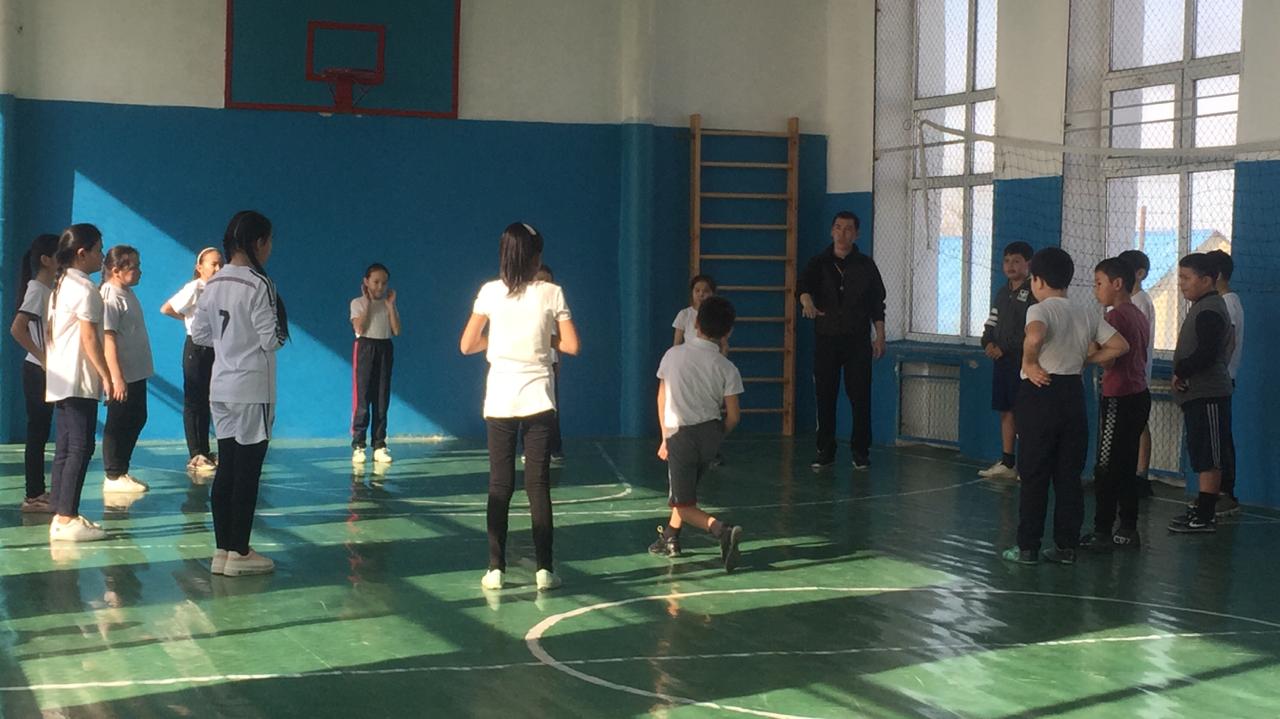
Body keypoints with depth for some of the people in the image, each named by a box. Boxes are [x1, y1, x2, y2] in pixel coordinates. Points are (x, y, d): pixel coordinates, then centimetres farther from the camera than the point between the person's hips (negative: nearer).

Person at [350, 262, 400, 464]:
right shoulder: (358, 303, 1)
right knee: (362, 397, -8)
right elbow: (359, 329, -13)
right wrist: (368, 303, -12)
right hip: (365, 348, -3)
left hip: (385, 349, 4)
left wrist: (390, 306, -4)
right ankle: (358, 445, -6)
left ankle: (379, 445, 6)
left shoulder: (390, 304, 11)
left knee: (382, 398, 2)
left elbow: (396, 331, 0)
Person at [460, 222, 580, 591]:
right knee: (538, 484, 3)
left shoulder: (490, 293, -2)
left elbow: (467, 345, 0)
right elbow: (571, 345, -3)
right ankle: (544, 568, 2)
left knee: (500, 485, 6)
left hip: (499, 399, 1)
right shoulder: (551, 294, -4)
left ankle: (496, 568, 6)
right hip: (538, 398, 0)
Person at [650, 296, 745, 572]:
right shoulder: (727, 368, -6)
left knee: (684, 504, 0)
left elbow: (662, 400, 3)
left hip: (680, 435, -3)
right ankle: (670, 539, 38)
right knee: (687, 488, 27)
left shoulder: (673, 355, -4)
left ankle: (721, 530, -24)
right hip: (710, 432, 3)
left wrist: (665, 438, 14)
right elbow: (733, 416, -4)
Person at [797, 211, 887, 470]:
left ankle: (861, 451, 7)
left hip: (857, 341, 0)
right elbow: (803, 283, -16)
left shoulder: (865, 265, 7)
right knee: (824, 396, 2)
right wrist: (807, 301, -38)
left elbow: (877, 304, 9)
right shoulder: (819, 263, 4)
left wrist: (880, 336, 1)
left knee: (860, 396, -2)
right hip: (826, 339, 0)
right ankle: (826, 451, 11)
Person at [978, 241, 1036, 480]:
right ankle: (1006, 463, 17)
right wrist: (988, 343, -1)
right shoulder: (1002, 293, 16)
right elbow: (991, 325, 19)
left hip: (1022, 362, -8)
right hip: (1001, 361, 8)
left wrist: (1005, 349, -16)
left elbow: (1031, 333, -16)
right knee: (1006, 411, 11)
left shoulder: (1033, 294, -8)